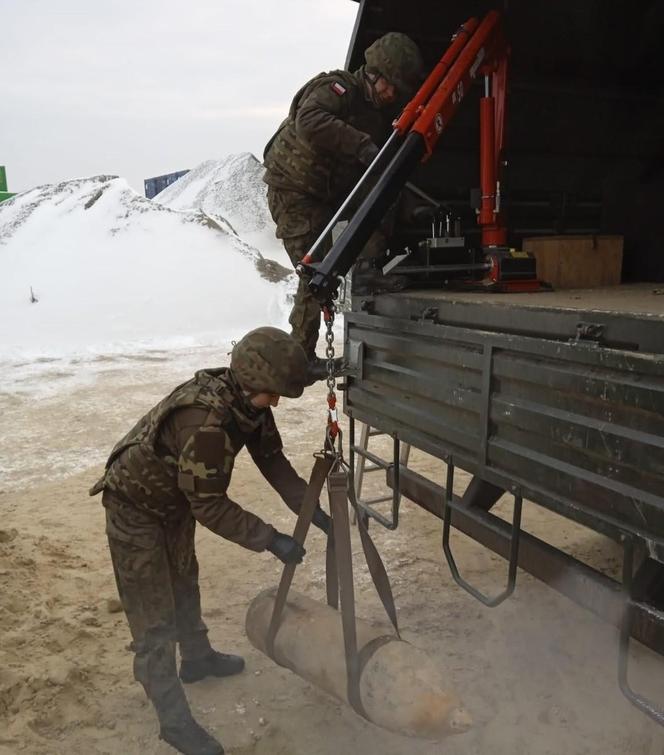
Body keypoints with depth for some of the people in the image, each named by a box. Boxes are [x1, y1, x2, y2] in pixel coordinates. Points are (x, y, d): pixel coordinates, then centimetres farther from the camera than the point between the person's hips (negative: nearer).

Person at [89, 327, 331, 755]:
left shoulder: (248, 402, -14)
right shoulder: (204, 421, -40)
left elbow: (272, 459, -4)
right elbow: (210, 506, -32)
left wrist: (312, 510, -10)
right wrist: (271, 540, -28)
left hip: (177, 500, 9)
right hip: (136, 508, -9)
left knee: (184, 584, 26)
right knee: (155, 618, 0)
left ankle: (197, 658, 48)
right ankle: (174, 720, 14)